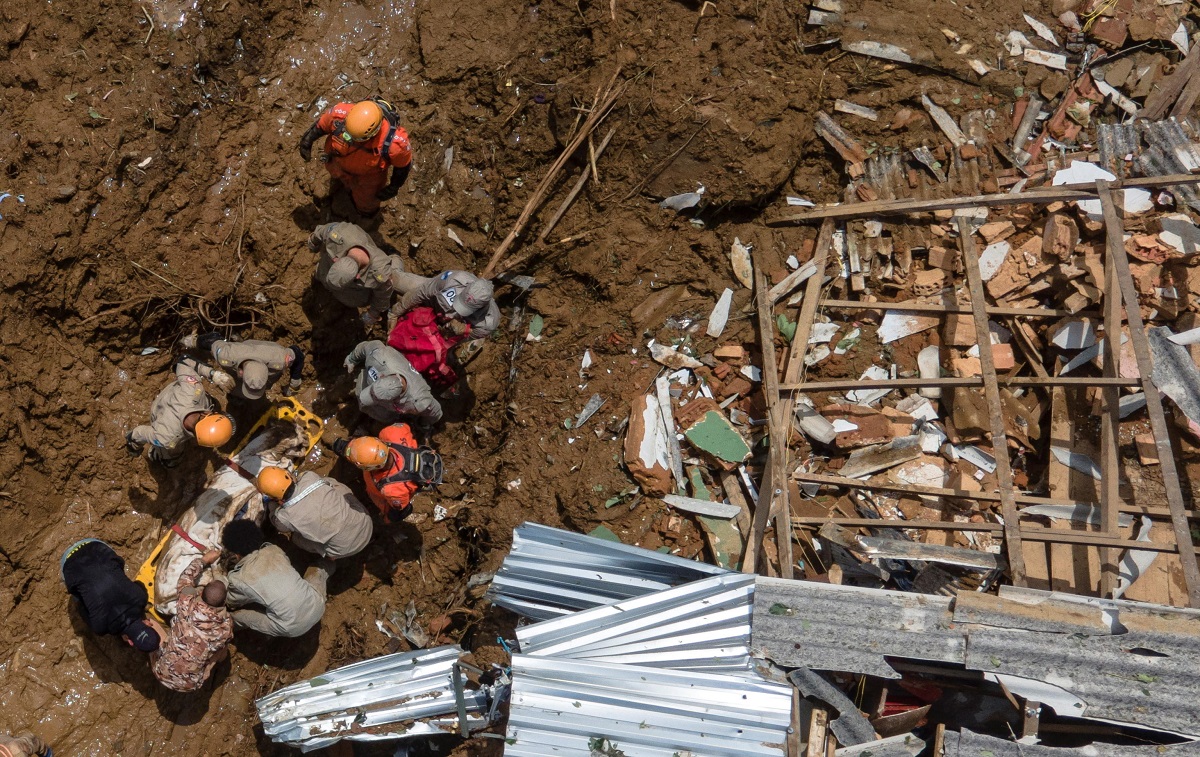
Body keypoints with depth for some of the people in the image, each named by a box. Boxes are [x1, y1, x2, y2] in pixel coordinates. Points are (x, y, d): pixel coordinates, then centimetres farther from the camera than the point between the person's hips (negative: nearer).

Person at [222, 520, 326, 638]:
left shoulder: (239, 579, -10)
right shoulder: (273, 549, -1)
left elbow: (230, 603, 14)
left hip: (294, 629, -4)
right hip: (317, 607, 4)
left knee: (235, 616, 11)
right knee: (324, 565, 29)